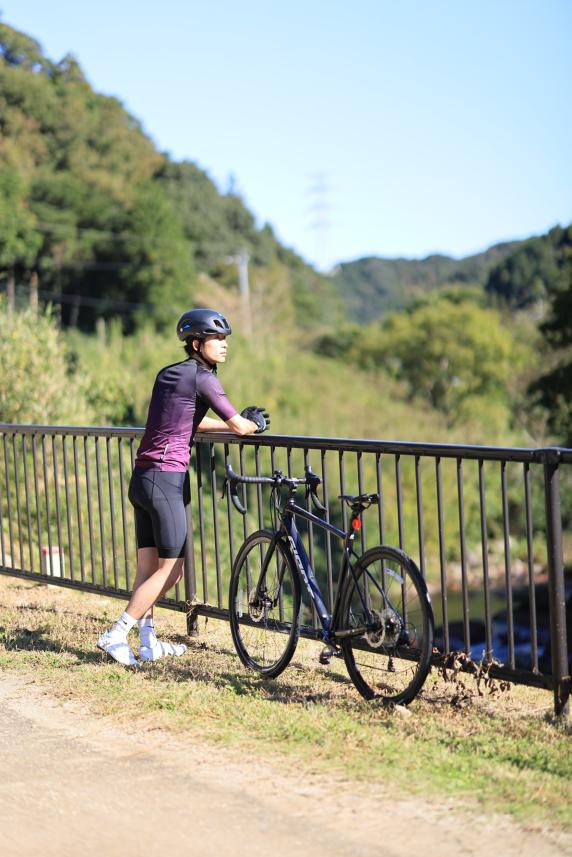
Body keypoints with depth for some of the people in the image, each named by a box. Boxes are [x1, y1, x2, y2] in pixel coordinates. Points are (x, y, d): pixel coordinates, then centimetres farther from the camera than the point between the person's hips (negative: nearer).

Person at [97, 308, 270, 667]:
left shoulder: (167, 374, 17)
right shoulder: (202, 378, -8)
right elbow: (239, 427, -6)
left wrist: (243, 419, 25)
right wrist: (255, 424, 17)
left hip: (142, 477, 9)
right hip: (167, 478, -9)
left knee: (148, 568, 12)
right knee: (171, 569, -2)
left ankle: (148, 642, 17)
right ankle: (115, 635, -3)